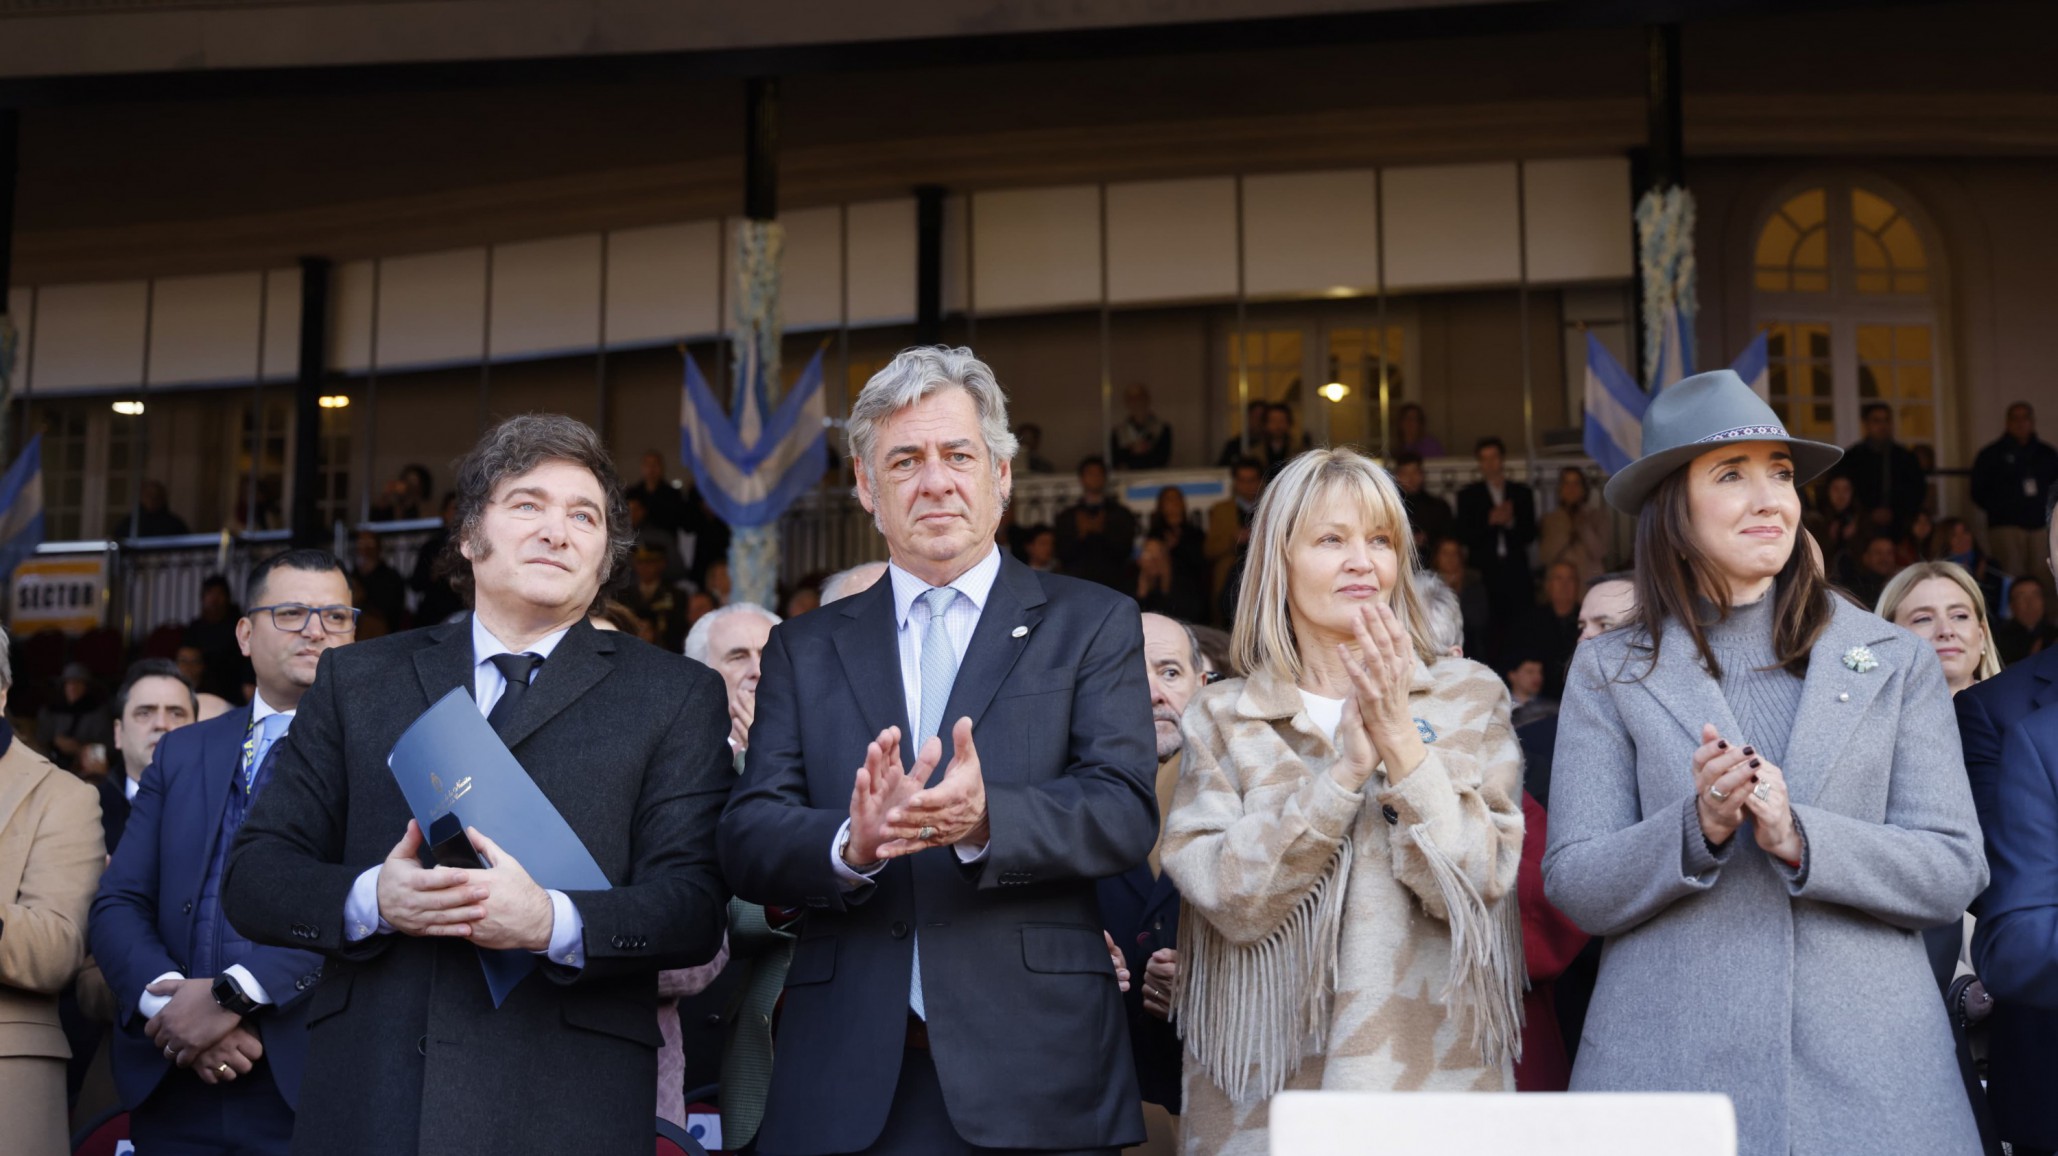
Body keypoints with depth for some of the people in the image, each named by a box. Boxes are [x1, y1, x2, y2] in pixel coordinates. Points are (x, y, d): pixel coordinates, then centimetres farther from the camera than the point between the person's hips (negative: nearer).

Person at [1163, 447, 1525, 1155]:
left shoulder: (1469, 697, 3)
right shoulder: (1221, 719, 2)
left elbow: (1478, 885, -7)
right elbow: (1231, 899, -11)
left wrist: (1403, 742, -16)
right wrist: (1347, 768, -18)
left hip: (1438, 1077, 0)